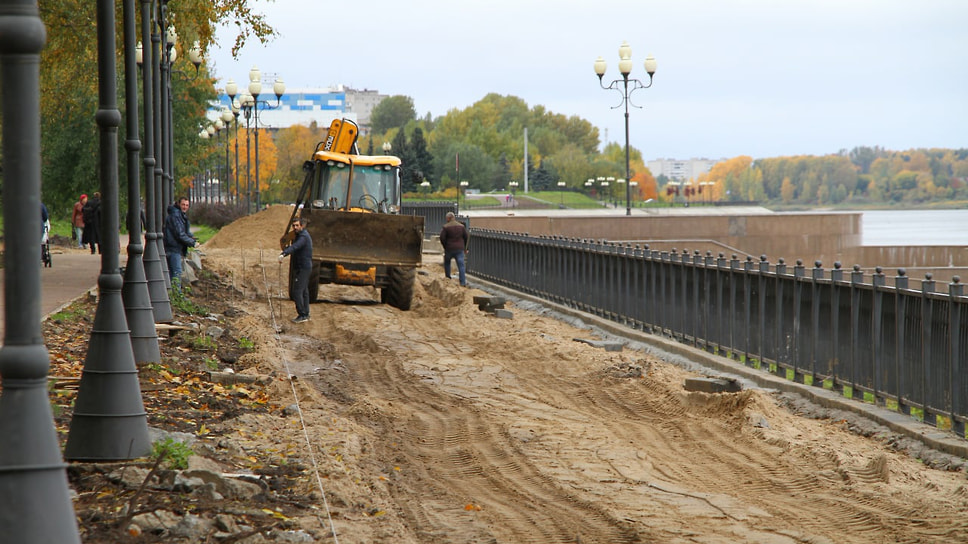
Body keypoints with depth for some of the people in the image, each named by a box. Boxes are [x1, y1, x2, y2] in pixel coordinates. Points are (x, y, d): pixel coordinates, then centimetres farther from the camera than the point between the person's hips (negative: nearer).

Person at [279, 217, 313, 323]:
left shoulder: (303, 237, -19)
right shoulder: (303, 235, 14)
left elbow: (295, 247, -38)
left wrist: (284, 254, -52)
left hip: (302, 268, -11)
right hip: (306, 267, 11)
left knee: (297, 291, -10)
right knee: (304, 291, 14)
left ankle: (302, 315, -8)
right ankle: (306, 314, 20)